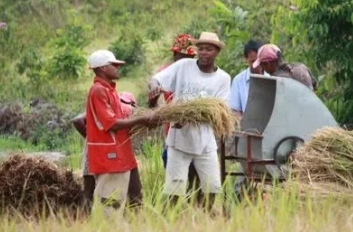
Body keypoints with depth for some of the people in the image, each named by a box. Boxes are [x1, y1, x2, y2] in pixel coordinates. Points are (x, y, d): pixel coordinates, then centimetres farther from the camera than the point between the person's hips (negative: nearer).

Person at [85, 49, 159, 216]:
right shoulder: (99, 90, -14)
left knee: (117, 203, 11)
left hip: (118, 156, 10)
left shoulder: (108, 89, 16)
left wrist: (141, 121, 7)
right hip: (108, 156, -10)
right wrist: (141, 120, -14)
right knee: (109, 205, -8)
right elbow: (111, 123, -19)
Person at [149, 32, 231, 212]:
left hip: (204, 140, 2)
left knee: (212, 187, 5)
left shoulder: (223, 79, 1)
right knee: (175, 187, 0)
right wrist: (155, 86, -31)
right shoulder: (184, 66, -2)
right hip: (179, 137, -2)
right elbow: (156, 78, -5)